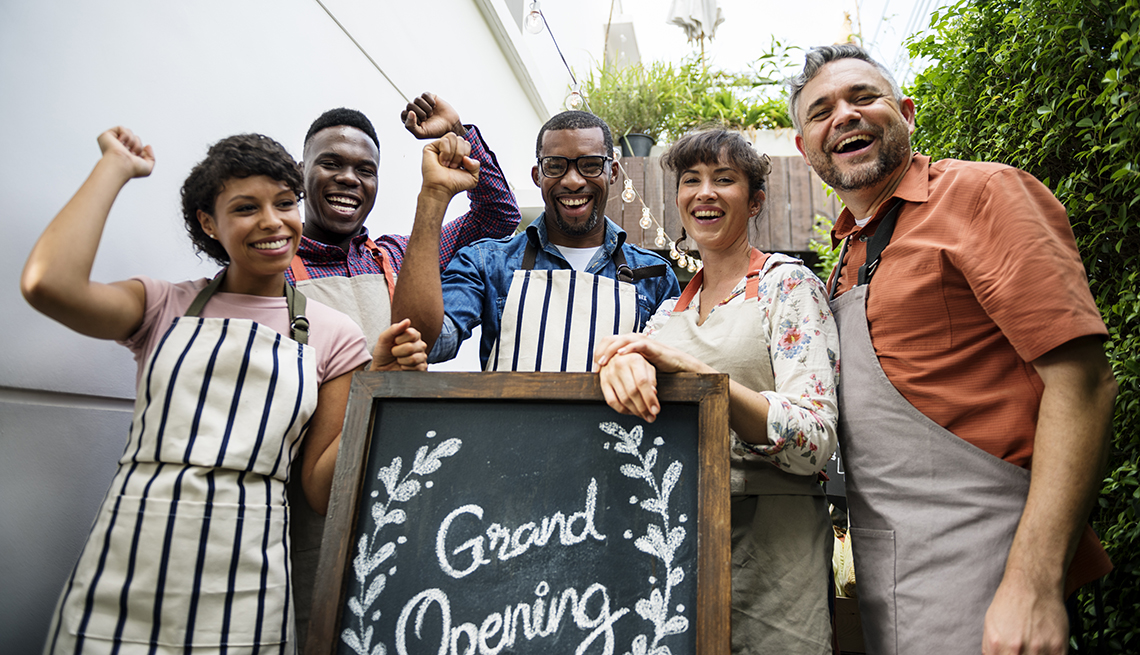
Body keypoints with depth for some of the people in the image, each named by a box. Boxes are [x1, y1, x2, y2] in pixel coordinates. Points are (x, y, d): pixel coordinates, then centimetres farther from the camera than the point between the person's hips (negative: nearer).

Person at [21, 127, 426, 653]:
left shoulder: (333, 335, 1)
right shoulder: (163, 307, 5)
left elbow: (321, 490, 0)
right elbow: (48, 283, -17)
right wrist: (117, 166, -4)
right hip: (117, 583, 1)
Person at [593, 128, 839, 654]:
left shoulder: (788, 283, -6)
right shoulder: (671, 309, 10)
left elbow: (815, 443, -17)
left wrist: (689, 367, -29)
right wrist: (621, 359, -26)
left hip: (770, 544, -4)